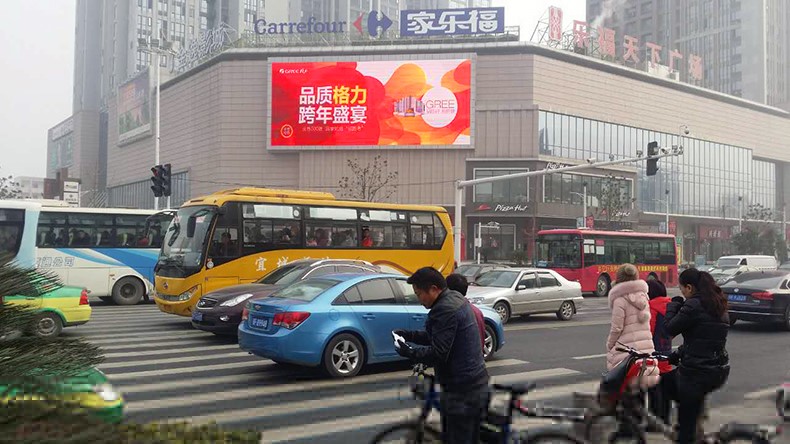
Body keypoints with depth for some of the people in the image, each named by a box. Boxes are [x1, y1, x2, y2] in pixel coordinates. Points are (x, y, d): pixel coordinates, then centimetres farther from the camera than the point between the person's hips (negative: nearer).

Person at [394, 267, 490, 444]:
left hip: (462, 393, -11)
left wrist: (408, 352, -11)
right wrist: (407, 335, 8)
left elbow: (437, 354, -24)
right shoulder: (455, 298, 11)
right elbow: (435, 337, 18)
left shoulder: (445, 310, -22)